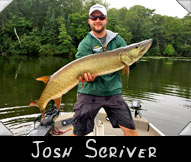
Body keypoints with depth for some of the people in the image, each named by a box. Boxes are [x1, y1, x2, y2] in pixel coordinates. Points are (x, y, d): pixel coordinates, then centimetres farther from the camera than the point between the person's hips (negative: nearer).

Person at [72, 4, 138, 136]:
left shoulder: (117, 39, 8)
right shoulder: (85, 44, -1)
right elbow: (84, 70, -9)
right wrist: (89, 77, -31)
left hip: (113, 92, 2)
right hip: (89, 92, -1)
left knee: (130, 129, -3)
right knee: (79, 132, 0)